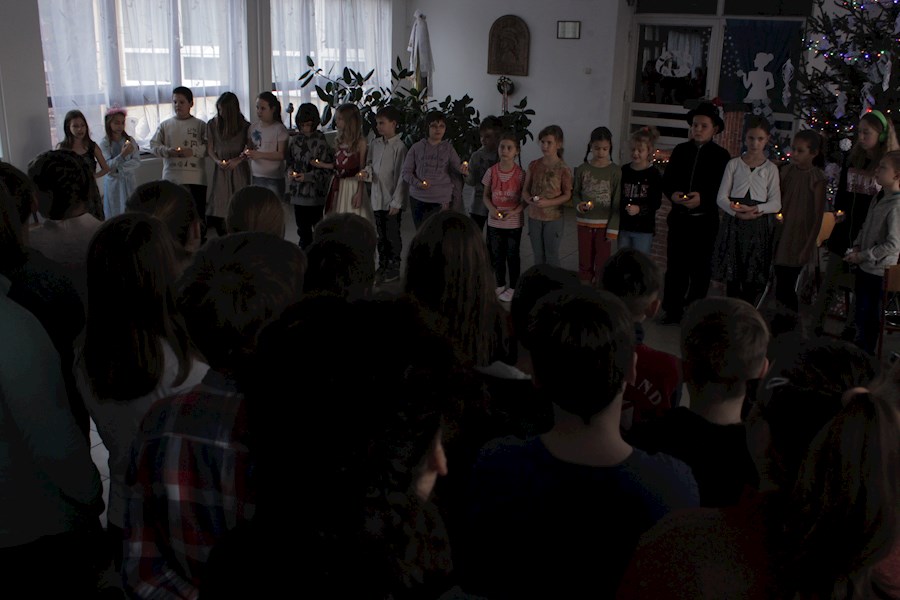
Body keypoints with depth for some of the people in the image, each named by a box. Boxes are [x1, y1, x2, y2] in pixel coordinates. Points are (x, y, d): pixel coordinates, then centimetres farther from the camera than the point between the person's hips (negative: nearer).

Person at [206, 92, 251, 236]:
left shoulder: (244, 127, 0)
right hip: (220, 170, 2)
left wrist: (237, 160, -12)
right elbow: (210, 148, 10)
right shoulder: (213, 124, 6)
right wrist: (217, 161, -8)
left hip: (239, 170, -2)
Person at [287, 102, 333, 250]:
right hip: (298, 190, 5)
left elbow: (325, 169, -10)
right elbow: (290, 160, 17)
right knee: (302, 227, 10)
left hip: (315, 192, -5)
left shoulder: (320, 142, -9)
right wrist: (290, 170, -4)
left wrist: (307, 176, -20)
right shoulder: (295, 140, 7)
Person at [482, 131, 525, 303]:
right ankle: (500, 285, 31)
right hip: (494, 221, 3)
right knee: (497, 255, 14)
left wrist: (514, 212, -21)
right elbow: (485, 196, 4)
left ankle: (512, 287, 23)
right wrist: (492, 209, -15)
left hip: (513, 222, -3)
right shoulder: (491, 171, -4)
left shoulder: (520, 173, -10)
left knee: (512, 255, 9)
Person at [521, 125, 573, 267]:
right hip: (534, 216, 4)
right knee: (538, 256, 15)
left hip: (553, 218, -4)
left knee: (552, 256, 6)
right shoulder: (534, 165, 1)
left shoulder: (563, 169, -10)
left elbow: (567, 195, -8)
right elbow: (525, 190, 5)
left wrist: (547, 202, -22)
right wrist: (529, 199, -17)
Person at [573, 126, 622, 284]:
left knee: (602, 263, 7)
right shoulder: (582, 169, -2)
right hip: (584, 222, 2)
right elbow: (575, 194, 4)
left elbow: (617, 203, -6)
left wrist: (613, 228, -9)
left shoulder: (615, 171, -6)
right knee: (584, 262, 12)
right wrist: (579, 205, -18)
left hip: (604, 224, -2)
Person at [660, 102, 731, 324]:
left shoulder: (721, 155, -4)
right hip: (679, 218, 3)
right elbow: (666, 180, 6)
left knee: (700, 269, 8)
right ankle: (672, 310, 16)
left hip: (704, 221, -3)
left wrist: (703, 198, -24)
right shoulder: (680, 150, 7)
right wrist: (673, 194, -14)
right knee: (675, 266, 6)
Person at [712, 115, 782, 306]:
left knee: (753, 278, 2)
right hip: (734, 222, 0)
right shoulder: (734, 164, 6)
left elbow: (776, 203, 1)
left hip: (759, 225, 0)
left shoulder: (770, 168, 6)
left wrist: (757, 209, -18)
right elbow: (721, 197, 0)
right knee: (732, 276, 1)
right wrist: (737, 212, -18)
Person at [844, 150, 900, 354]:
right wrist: (857, 246, 3)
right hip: (865, 267, 8)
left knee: (868, 318, 4)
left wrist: (862, 256, -17)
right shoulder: (879, 197, 6)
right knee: (861, 312, 21)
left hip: (879, 271, -8)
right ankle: (858, 346, 37)